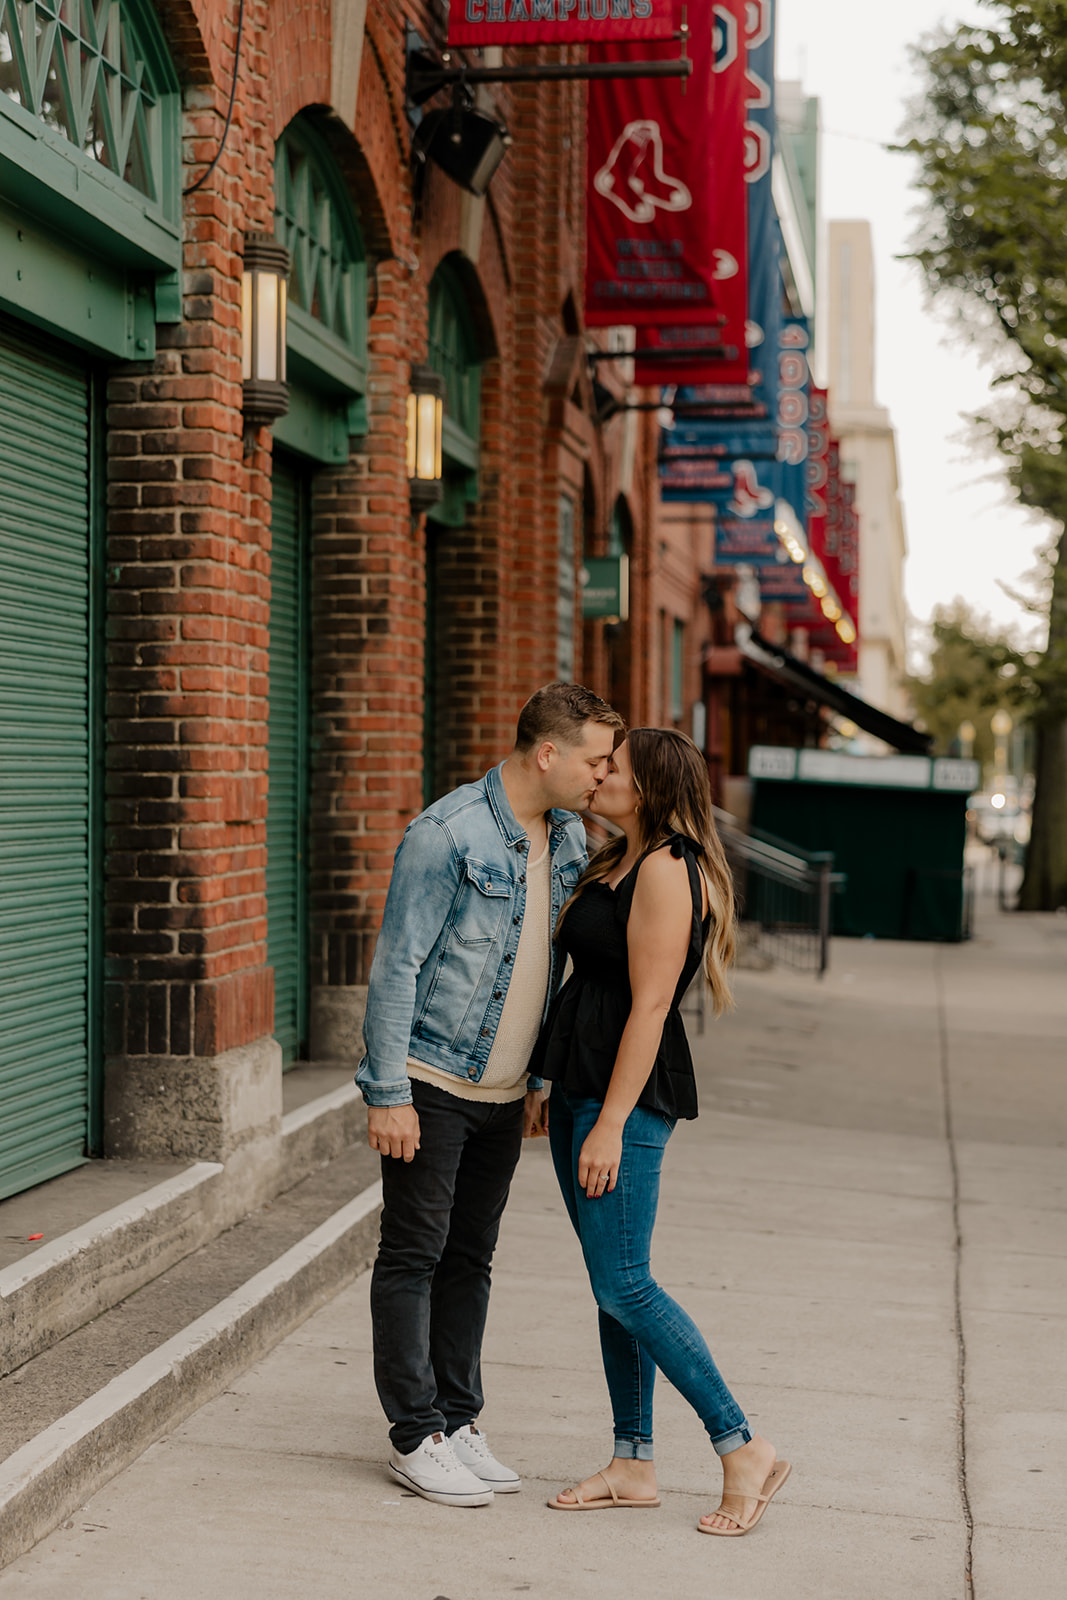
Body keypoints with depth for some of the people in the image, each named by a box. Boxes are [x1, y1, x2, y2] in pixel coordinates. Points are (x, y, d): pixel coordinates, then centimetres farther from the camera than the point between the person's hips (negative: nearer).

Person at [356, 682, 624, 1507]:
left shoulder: (568, 838, 7)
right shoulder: (449, 833, -16)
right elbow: (396, 965, -16)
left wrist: (542, 1079, 16)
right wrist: (388, 1092, -17)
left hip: (504, 1094, 7)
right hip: (431, 1086, -7)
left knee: (471, 1259, 12)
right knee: (414, 1256, 0)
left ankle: (457, 1421, 21)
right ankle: (416, 1437, 7)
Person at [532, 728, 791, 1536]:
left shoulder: (665, 870, -14)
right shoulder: (616, 865, 16)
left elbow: (649, 1005, -19)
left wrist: (610, 1124, -21)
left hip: (628, 1095, -10)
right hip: (582, 1084, 10)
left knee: (623, 1286, -10)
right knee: (614, 1286, 11)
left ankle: (746, 1449, -3)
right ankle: (634, 1465, 17)